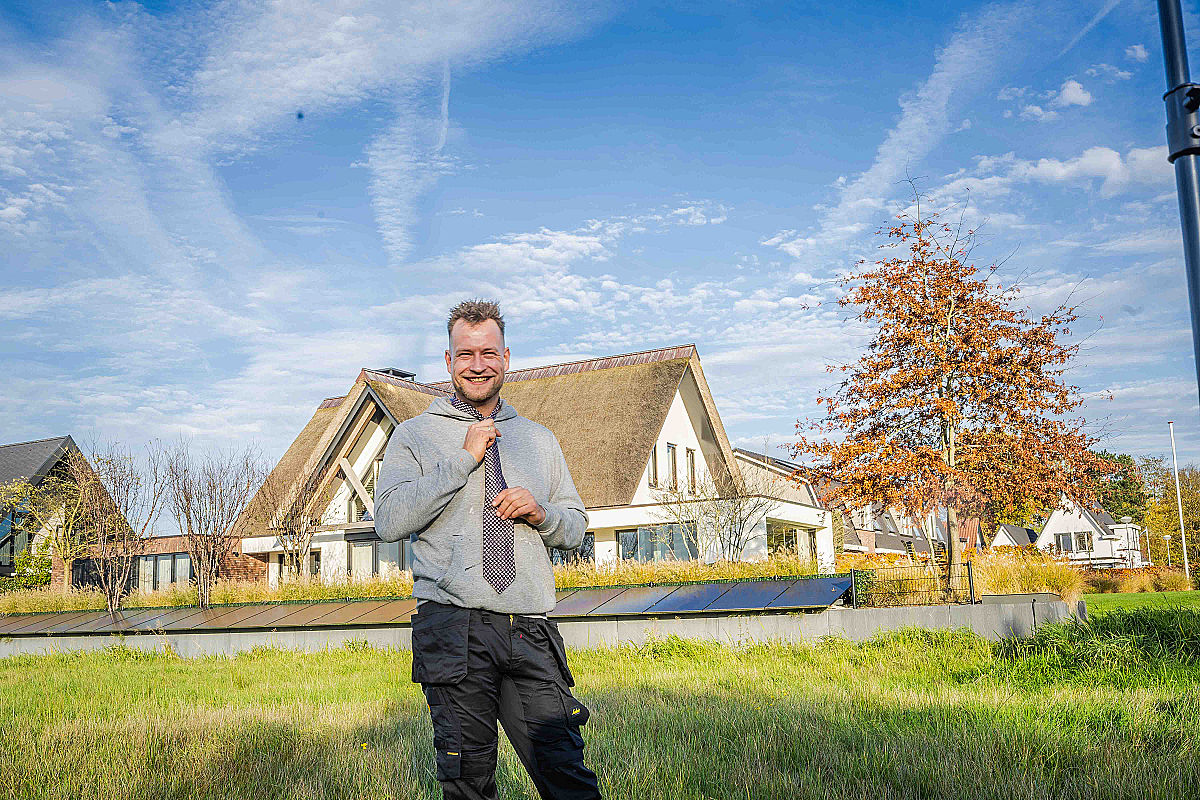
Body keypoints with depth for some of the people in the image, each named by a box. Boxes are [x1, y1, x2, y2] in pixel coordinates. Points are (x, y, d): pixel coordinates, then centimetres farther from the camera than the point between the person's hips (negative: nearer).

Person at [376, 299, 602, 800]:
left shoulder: (539, 439, 20)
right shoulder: (415, 435, 9)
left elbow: (576, 529, 22)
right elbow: (389, 522, -5)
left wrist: (540, 512, -1)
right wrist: (463, 459, -8)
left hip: (530, 631, 3)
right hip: (453, 630, -2)